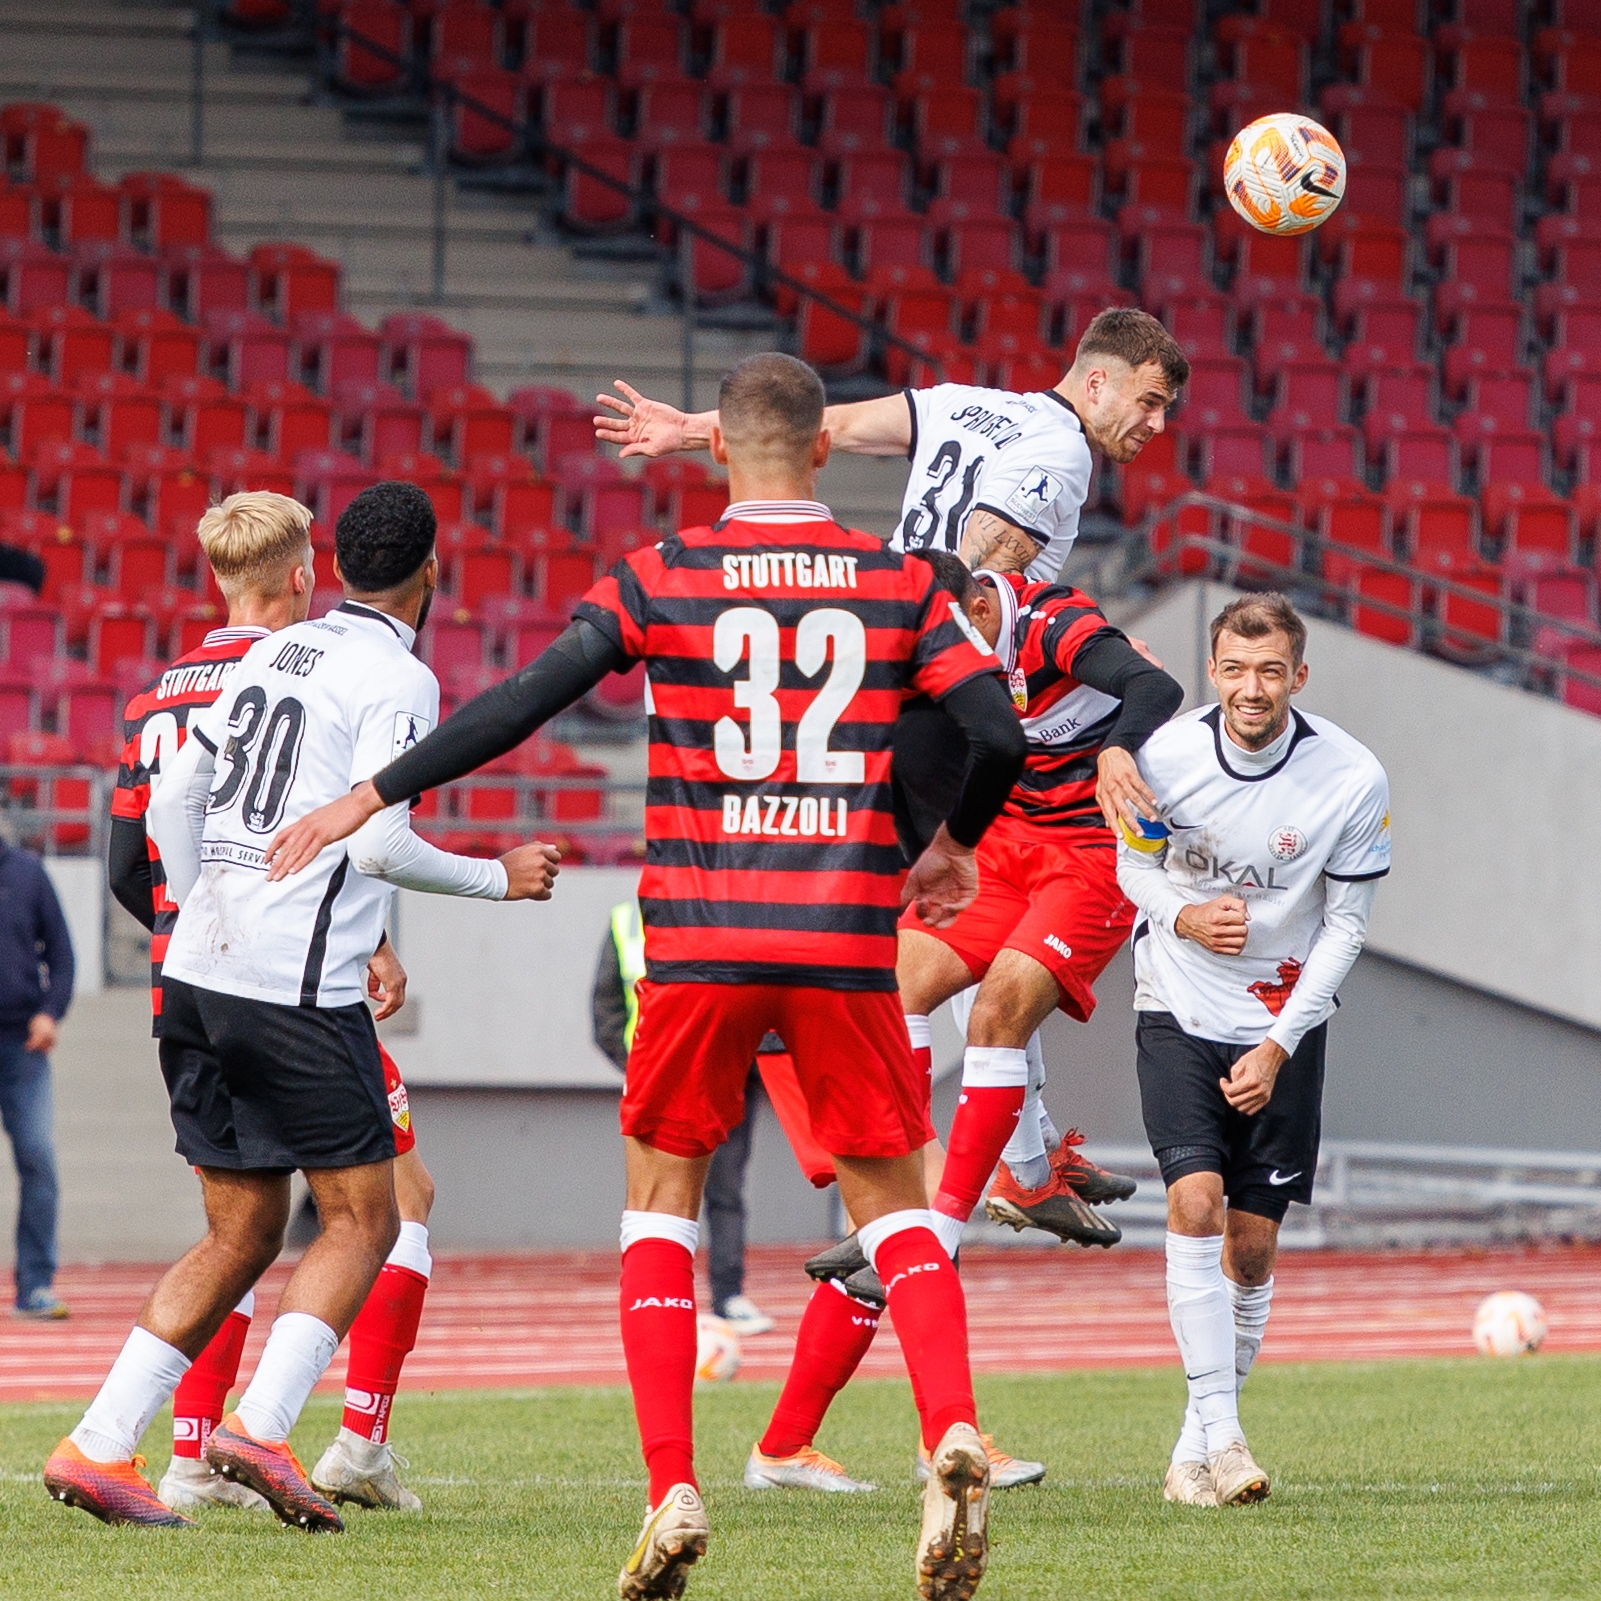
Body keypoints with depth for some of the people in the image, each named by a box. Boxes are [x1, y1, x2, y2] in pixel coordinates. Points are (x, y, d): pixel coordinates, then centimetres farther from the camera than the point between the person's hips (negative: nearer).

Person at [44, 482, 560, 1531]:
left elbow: (173, 800, 17)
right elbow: (378, 843, -15)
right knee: (363, 1221, 1)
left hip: (199, 973, 8)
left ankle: (99, 1447, 6)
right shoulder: (397, 679, -7)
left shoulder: (273, 655, 16)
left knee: (243, 1235, 14)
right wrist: (500, 878, -1)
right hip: (299, 988, -8)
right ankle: (260, 1426, -15)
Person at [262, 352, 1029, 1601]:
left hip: (701, 936, -1)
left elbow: (525, 703, -6)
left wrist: (369, 798, 0)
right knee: (892, 1203, 12)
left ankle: (672, 1490, 1)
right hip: (848, 936, 1)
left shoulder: (660, 577, 1)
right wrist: (953, 845, 20)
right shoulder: (901, 581, 6)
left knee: (662, 1194, 13)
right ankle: (954, 1436, -13)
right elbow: (999, 736, 0)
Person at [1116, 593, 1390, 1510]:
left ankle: (1196, 1448, 15)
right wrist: (1185, 917, -17)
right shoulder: (1167, 755, -12)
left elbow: (1347, 924, -6)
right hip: (1182, 1012, 0)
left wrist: (1277, 1045, -12)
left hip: (1285, 1027, 0)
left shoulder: (1352, 780, -14)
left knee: (1253, 1245, 0)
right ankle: (1222, 1434, -18)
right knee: (1196, 1202, -20)